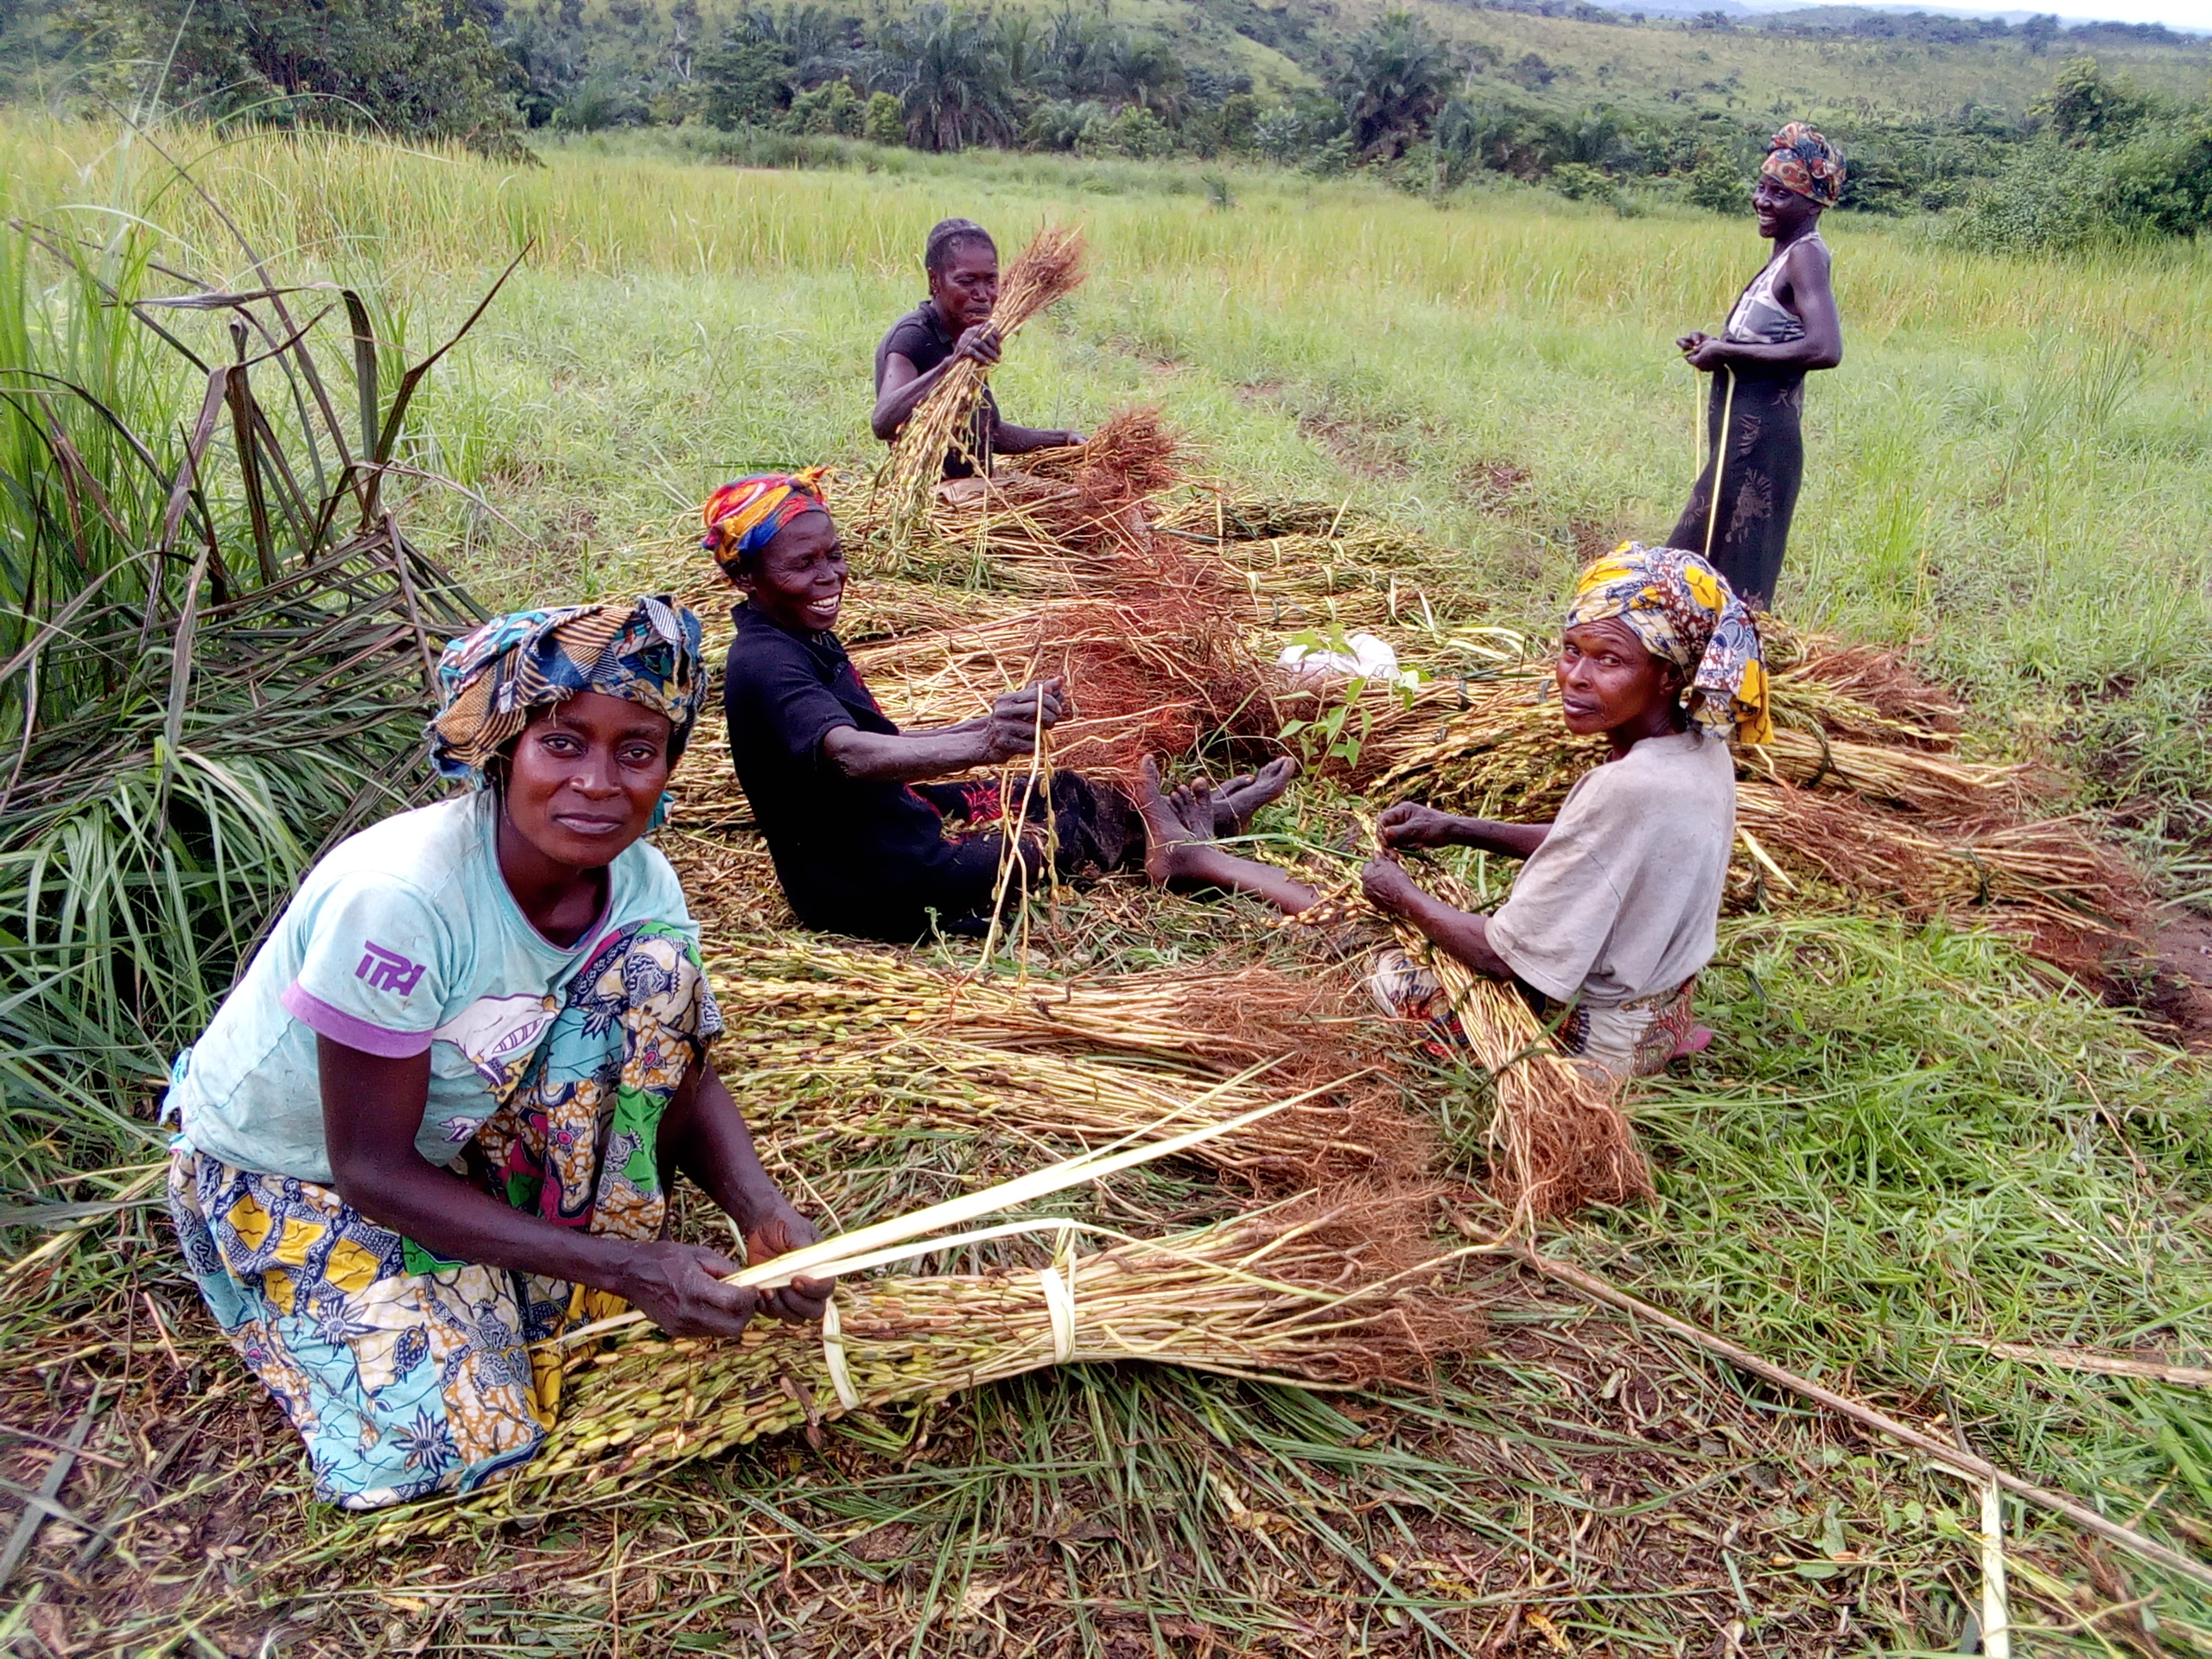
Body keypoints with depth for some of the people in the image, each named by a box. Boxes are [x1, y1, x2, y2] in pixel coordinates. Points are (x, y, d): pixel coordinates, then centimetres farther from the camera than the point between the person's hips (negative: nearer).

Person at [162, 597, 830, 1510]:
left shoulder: (636, 878, -16)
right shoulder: (400, 895, -35)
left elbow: (685, 1076, -5)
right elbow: (371, 1168, -28)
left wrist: (762, 1211, -26)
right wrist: (620, 1265, -32)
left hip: (461, 1133, 5)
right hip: (287, 1170, -5)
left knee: (654, 964, -18)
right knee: (465, 1440, -20)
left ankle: (568, 1301, -6)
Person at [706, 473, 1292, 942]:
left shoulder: (805, 640, 7)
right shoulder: (764, 667, -26)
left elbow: (883, 742, 11)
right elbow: (850, 756, -44)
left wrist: (999, 723, 0)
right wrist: (983, 746, -59)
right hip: (878, 889, -9)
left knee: (1064, 793, 16)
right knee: (1076, 831, 7)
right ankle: (1210, 822, 33)